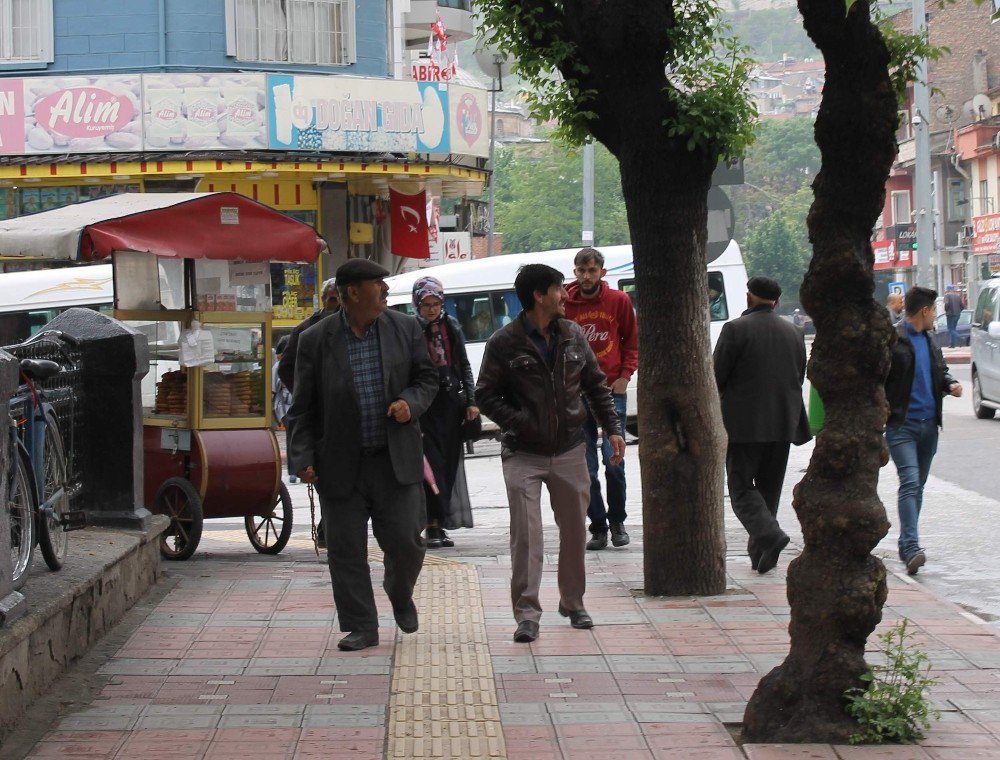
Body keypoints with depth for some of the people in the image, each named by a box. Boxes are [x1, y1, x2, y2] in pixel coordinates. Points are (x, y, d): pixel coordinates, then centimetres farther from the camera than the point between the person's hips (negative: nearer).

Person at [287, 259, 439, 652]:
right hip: (341, 465, -1)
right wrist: (303, 458, -8)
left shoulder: (405, 329, 3)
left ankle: (401, 596, 32)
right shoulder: (316, 340, -3)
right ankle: (361, 627, 13)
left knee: (405, 541, 0)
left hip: (396, 459, 1)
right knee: (346, 549, 2)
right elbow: (303, 406, 0)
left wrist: (410, 402, -10)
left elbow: (427, 378, 12)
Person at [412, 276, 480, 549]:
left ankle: (438, 525, 11)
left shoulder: (451, 326, 9)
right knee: (432, 464, -10)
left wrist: (471, 401, 6)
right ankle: (434, 525, -9)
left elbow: (464, 365, 13)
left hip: (452, 403, 5)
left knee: (450, 465, 5)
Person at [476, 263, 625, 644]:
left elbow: (597, 385, 14)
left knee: (574, 531, 12)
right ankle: (527, 613, -8)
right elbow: (486, 396, -6)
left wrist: (613, 428, 6)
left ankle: (573, 603, 28)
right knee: (525, 534, -11)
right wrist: (521, 424, -17)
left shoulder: (573, 335, 6)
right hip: (524, 455, -4)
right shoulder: (505, 343, -8)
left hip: (570, 451, 4)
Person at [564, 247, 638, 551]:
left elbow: (632, 341, 10)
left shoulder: (619, 301, 2)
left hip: (611, 390, -1)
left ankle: (617, 521, 14)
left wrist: (625, 375, -2)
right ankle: (598, 527, 11)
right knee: (587, 468, 2)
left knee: (613, 461, -5)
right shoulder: (565, 305, 0)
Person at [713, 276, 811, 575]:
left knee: (741, 487, 0)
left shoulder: (735, 329, -10)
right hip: (783, 424, 5)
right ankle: (761, 551, 14)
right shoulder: (794, 332, 7)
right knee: (769, 488, 14)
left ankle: (769, 534, -22)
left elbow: (717, 377, -8)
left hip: (744, 425, -5)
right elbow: (800, 378, 13)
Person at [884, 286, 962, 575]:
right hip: (901, 424, -7)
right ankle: (911, 547, -25)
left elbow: (941, 371, 24)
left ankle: (906, 544, 21)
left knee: (918, 485, 12)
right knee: (910, 482, -18)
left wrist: (950, 384, 3)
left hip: (929, 423, 7)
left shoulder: (930, 339, 13)